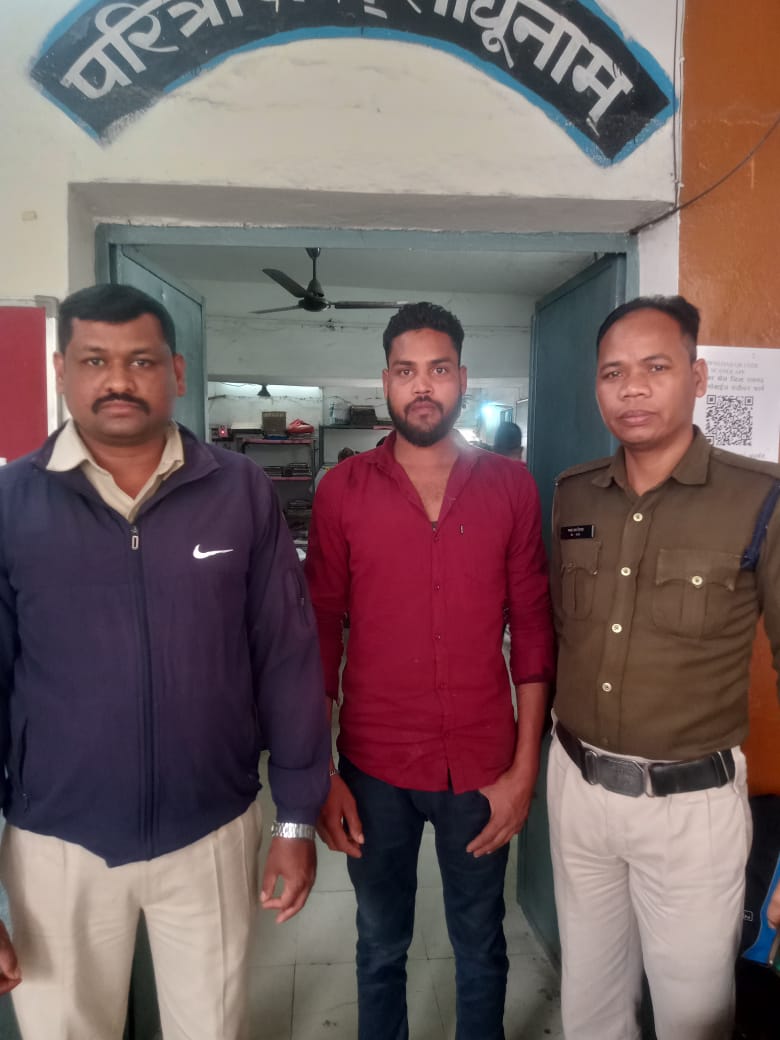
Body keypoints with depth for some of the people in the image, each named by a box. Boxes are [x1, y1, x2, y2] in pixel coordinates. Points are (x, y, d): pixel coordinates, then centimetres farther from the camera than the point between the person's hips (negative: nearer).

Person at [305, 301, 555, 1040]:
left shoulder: (510, 487, -3)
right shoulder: (343, 490, -4)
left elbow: (531, 627, -1)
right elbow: (320, 633, -3)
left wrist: (525, 767, -4)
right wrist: (319, 776, -4)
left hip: (482, 766, 1)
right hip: (374, 769, 0)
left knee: (481, 950, 20)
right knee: (381, 947, 21)